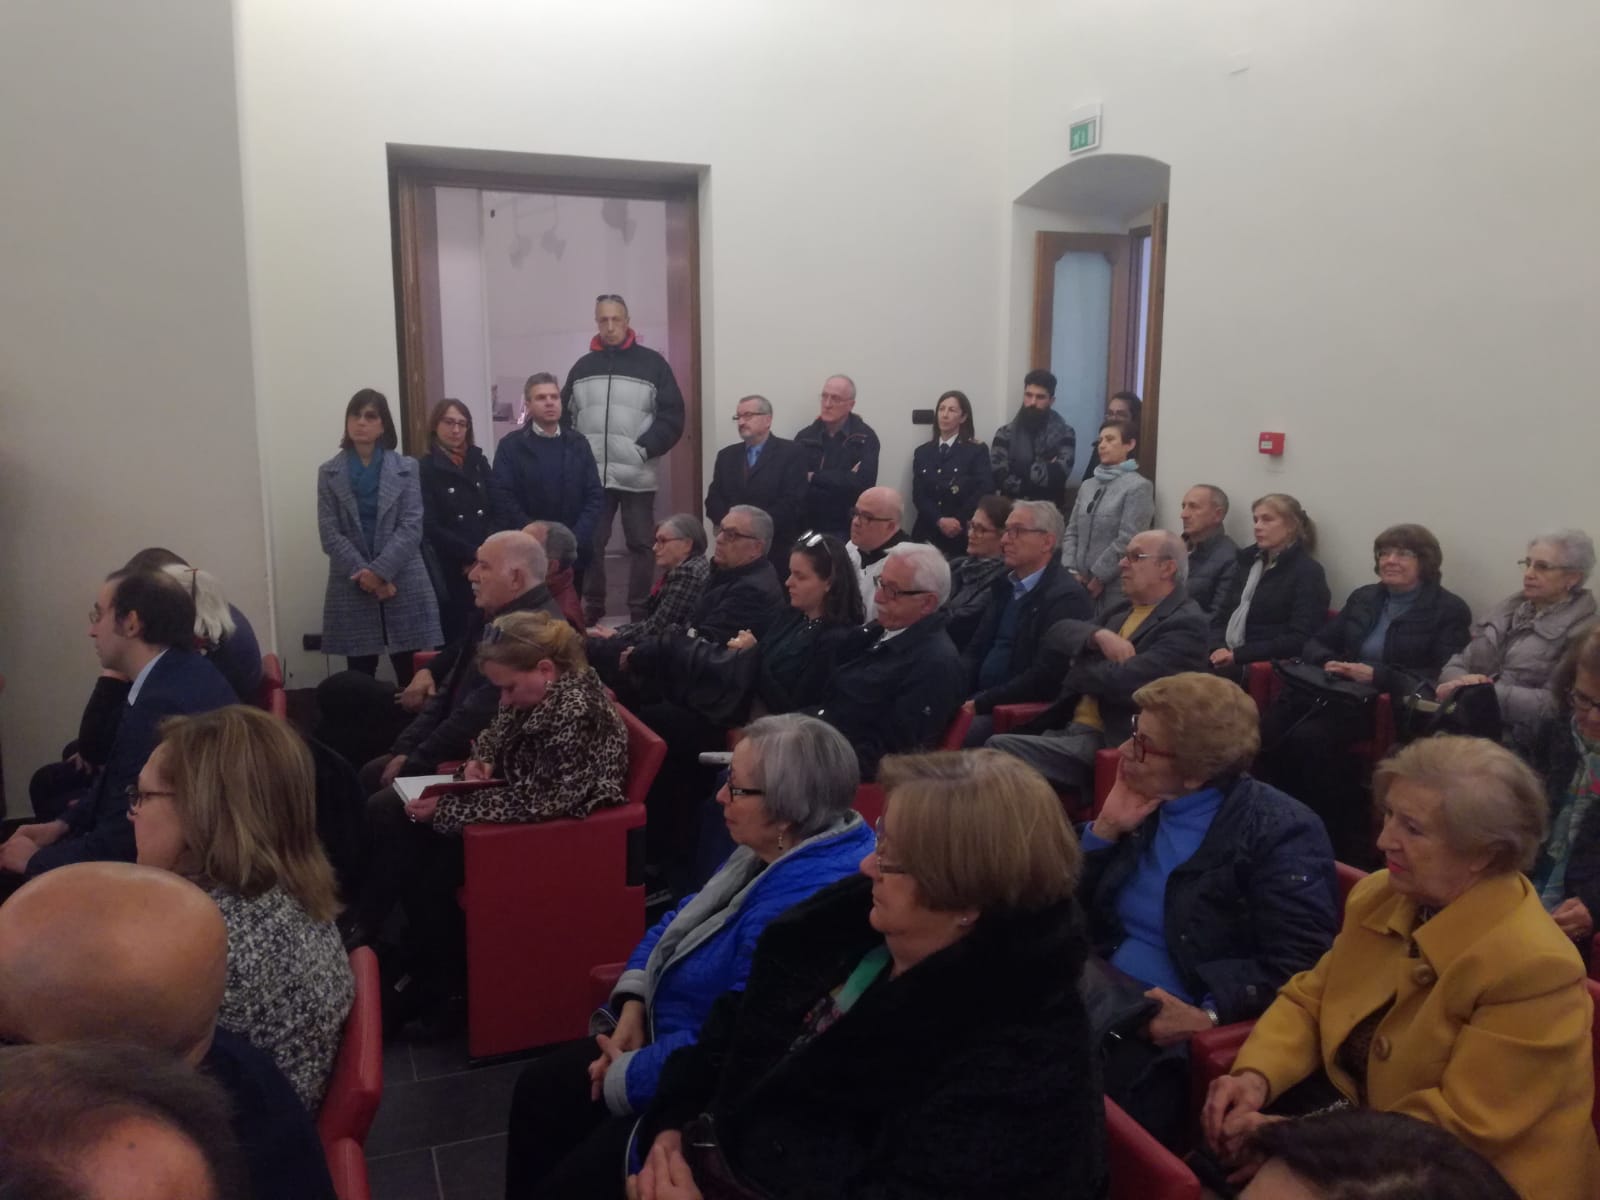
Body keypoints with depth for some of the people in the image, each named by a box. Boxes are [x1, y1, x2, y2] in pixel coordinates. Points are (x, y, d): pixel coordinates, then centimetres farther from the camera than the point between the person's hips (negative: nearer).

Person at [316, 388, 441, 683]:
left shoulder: (406, 468, 4)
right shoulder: (329, 473, 7)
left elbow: (411, 527, -5)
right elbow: (330, 534, 0)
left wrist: (380, 571, -16)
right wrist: (364, 574, -12)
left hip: (404, 584, -1)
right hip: (353, 588, 1)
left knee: (412, 678, 0)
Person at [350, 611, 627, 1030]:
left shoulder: (576, 713, -29)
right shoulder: (537, 690, -1)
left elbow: (536, 802, -30)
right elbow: (494, 736, 17)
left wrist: (446, 807, -26)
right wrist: (479, 761, -6)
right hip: (511, 800, 10)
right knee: (384, 811, 2)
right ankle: (361, 931, 10)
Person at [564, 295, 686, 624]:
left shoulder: (652, 363, 0)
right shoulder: (582, 367, 10)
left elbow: (672, 416, -4)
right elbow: (564, 415, 14)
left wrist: (644, 449, -12)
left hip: (636, 476, -3)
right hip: (590, 476, 3)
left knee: (641, 545, 5)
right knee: (590, 545, 7)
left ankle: (641, 613, 14)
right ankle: (591, 609, 20)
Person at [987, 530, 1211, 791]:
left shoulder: (1186, 623, -8)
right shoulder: (1124, 608, 18)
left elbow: (1127, 681, -21)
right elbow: (1058, 633, 8)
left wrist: (1077, 669, -2)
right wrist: (1098, 635, -12)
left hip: (1111, 744, -8)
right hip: (1069, 728, 8)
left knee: (999, 749, -23)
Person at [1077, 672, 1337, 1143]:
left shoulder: (1279, 833, -10)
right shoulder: (1146, 804, 10)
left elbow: (1298, 968, -17)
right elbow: (1074, 911, 12)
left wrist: (1209, 1014, -27)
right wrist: (1106, 828, -2)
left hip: (1177, 1030, -6)